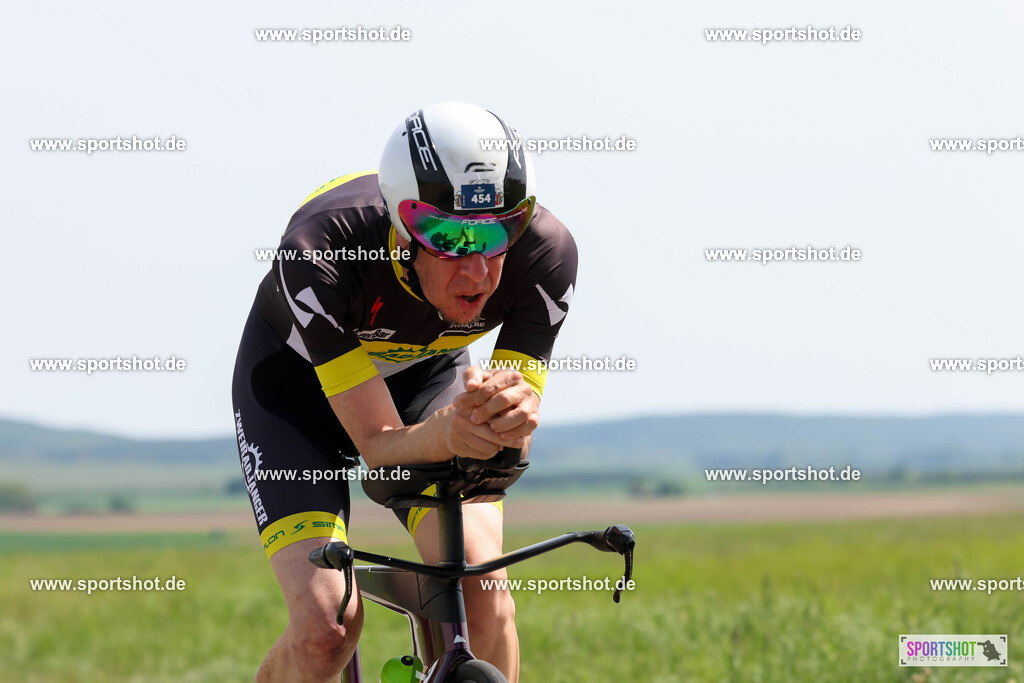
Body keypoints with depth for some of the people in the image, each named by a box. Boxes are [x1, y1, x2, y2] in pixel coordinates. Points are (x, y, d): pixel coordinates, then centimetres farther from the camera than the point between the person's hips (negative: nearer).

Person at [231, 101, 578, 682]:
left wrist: (512, 416, -52)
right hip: (298, 381, -3)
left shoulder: (546, 252, -30)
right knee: (326, 625, -21)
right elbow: (379, 446, -35)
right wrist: (449, 432, -58)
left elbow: (507, 448, -27)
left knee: (481, 589, -23)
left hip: (425, 373, 3)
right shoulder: (320, 250, -39)